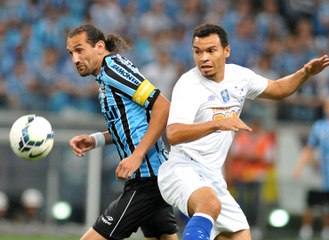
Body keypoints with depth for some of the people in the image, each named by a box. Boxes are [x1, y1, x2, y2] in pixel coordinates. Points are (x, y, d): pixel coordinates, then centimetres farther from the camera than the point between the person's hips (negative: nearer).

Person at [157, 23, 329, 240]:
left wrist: (306, 73, 10)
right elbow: (173, 135, -28)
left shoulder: (239, 76, 8)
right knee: (210, 205, -39)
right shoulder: (189, 85, -13)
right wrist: (217, 124, -41)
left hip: (213, 179, 8)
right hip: (182, 170, -8)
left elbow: (278, 90, 28)